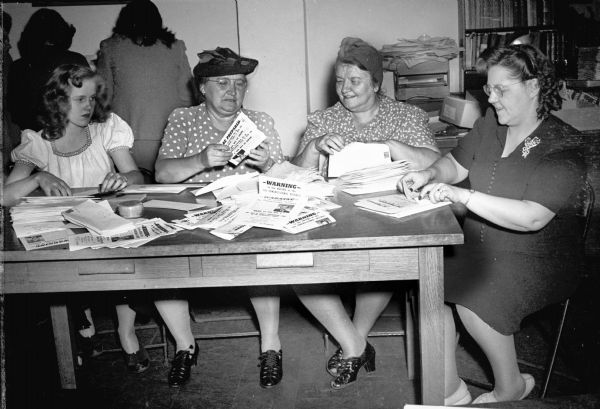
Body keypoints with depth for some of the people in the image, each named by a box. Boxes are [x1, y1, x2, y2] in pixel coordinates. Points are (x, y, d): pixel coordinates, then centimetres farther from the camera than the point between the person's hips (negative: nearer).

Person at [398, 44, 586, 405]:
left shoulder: (563, 147, -15)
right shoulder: (491, 124, 7)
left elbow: (531, 217, -27)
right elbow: (455, 164, 17)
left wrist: (462, 196, -31)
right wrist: (429, 175, -6)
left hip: (537, 262, -6)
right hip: (478, 246, 7)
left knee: (473, 292, -31)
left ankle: (511, 385, -2)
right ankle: (451, 391, -5)